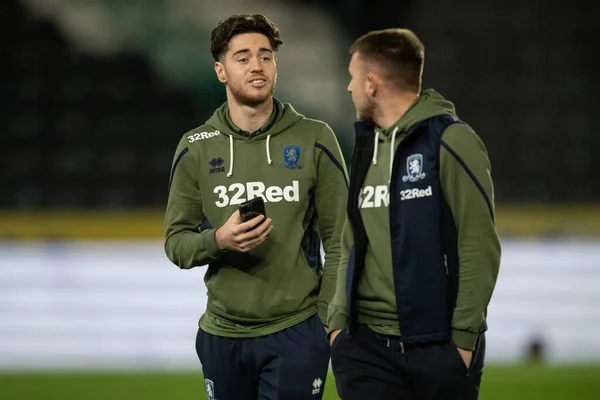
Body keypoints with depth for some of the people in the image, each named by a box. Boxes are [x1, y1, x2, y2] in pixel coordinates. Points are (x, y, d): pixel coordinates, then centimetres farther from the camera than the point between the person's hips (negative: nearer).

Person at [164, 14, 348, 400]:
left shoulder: (315, 140, -1)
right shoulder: (196, 149, 4)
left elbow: (339, 239, 0)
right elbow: (176, 243, 5)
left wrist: (330, 320, -7)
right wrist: (219, 240, -16)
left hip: (296, 333, -2)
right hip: (223, 335, 2)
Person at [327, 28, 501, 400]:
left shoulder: (450, 142, -8)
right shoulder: (367, 147, 14)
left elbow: (480, 248, -12)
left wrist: (464, 336, -14)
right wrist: (339, 319, 8)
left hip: (438, 345, -6)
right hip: (365, 346, 6)